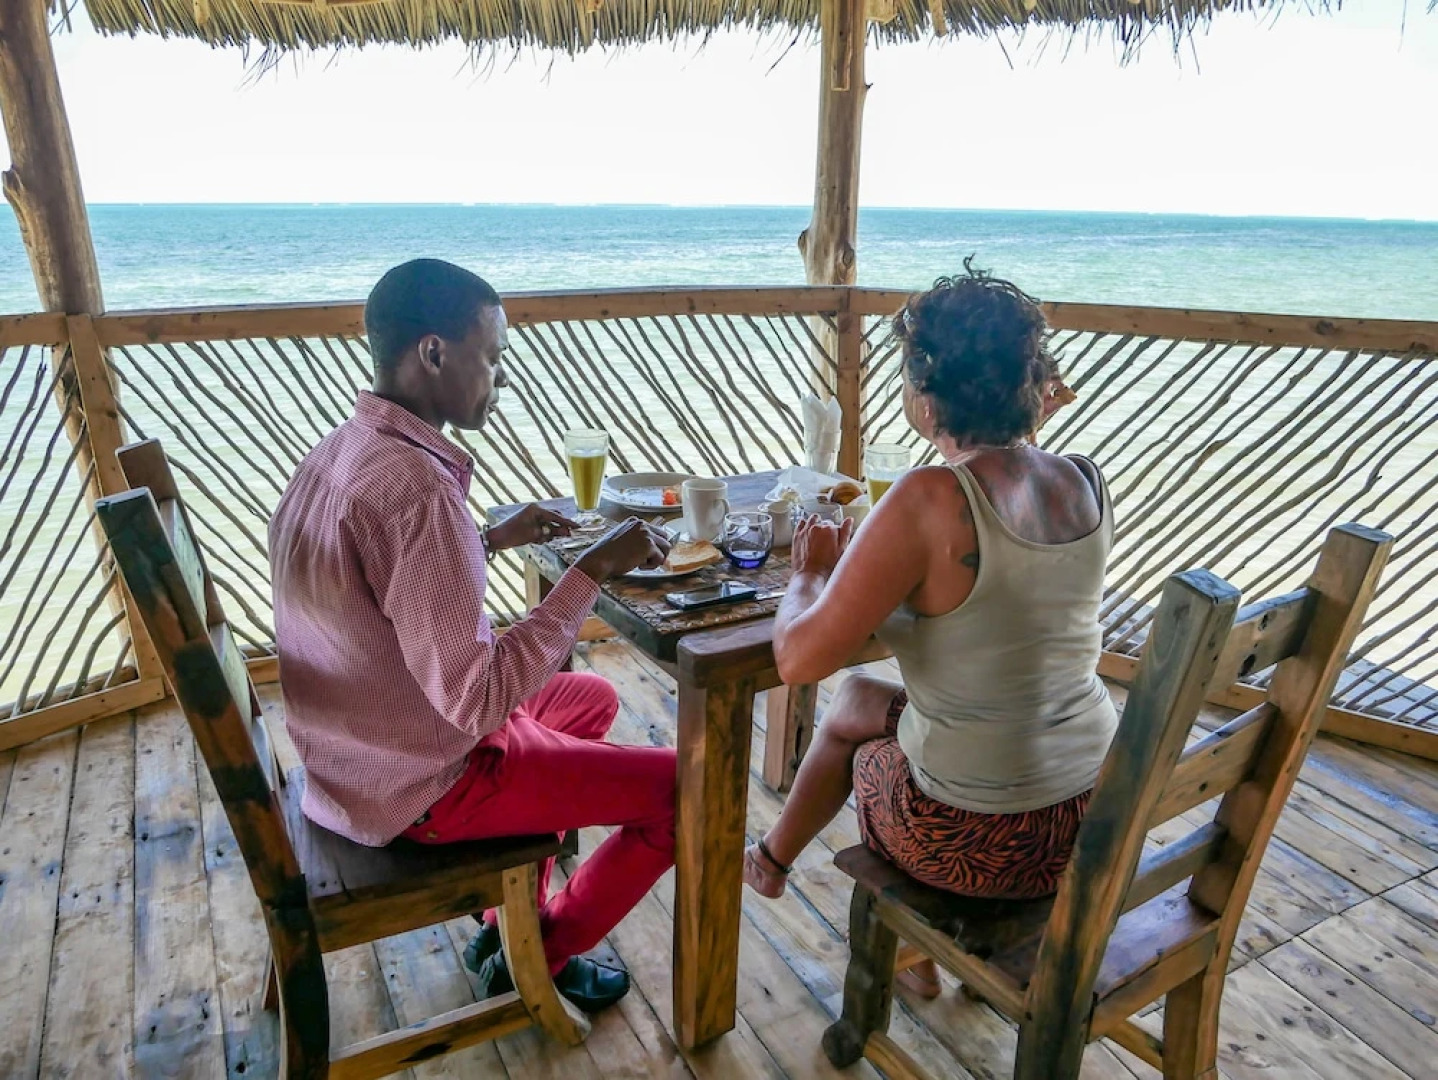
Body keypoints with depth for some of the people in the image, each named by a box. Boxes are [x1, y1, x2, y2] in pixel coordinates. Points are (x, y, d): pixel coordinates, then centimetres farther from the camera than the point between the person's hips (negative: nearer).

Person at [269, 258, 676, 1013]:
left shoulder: (341, 451, 0)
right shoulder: (413, 485, -30)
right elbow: (477, 699, -30)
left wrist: (492, 539, 10)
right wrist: (593, 570, -24)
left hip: (363, 754, 9)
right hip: (425, 788, -9)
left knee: (590, 697, 26)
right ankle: (537, 955, 19)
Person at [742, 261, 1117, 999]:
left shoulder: (931, 501, -25)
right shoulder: (1088, 486, -5)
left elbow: (800, 659, -24)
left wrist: (810, 572, -4)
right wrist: (1025, 437, 11)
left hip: (976, 842, -5)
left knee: (854, 708, 23)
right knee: (868, 703, 27)